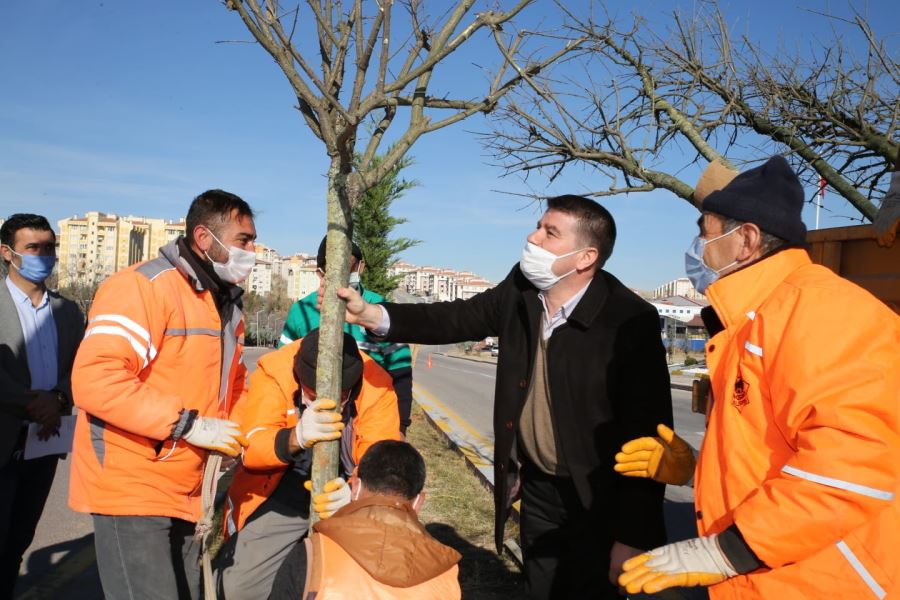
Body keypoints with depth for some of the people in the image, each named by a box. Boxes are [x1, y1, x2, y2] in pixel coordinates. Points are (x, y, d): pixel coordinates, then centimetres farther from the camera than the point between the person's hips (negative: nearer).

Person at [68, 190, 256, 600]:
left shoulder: (227, 304, 12)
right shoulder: (143, 286, -15)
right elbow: (94, 379, -26)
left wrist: (233, 437, 3)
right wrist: (187, 424, -24)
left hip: (185, 493, 8)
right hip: (130, 488, -8)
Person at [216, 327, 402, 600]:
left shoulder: (376, 384, -18)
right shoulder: (273, 372, -20)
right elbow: (250, 446, -28)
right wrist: (296, 438, -49)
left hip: (349, 493, 0)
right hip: (283, 491, 0)